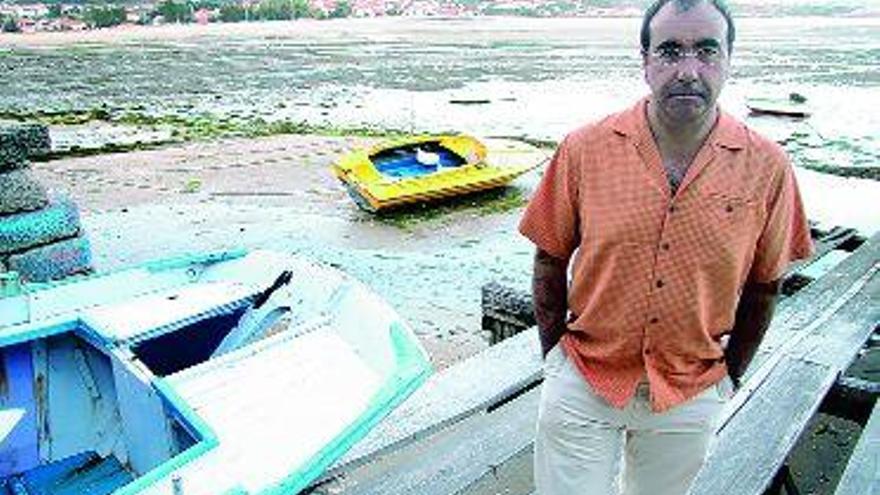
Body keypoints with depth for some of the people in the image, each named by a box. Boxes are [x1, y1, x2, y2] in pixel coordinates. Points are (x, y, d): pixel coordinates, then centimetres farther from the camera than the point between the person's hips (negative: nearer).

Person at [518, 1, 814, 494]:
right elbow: (551, 260, -2)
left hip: (691, 399, 2)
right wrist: (556, 354, 0)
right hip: (583, 385, -1)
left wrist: (729, 375, 6)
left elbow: (763, 285, 3)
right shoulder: (585, 148, -12)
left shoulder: (766, 166, -9)